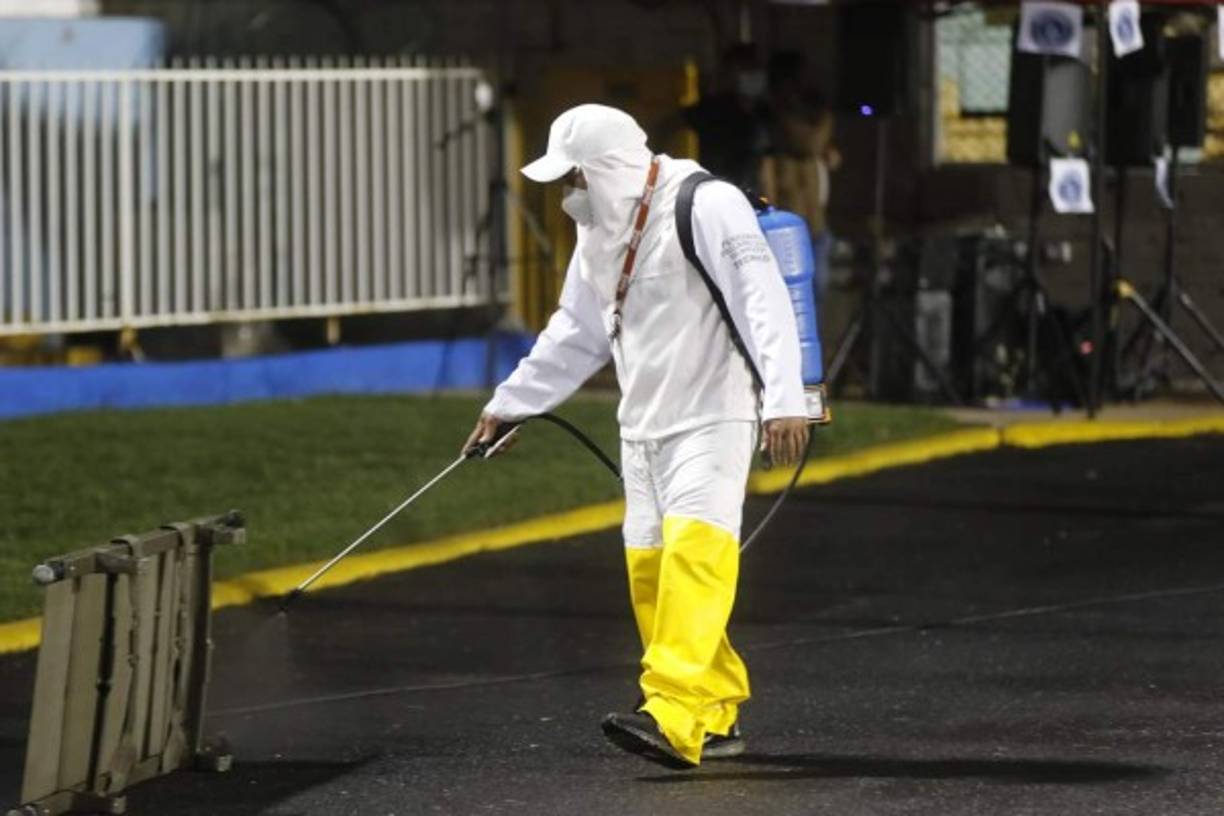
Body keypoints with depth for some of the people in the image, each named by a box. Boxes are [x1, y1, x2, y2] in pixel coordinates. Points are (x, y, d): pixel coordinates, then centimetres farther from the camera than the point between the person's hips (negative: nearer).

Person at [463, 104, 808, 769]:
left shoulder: (707, 208, -13)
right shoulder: (600, 234, 13)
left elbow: (764, 302, -20)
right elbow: (574, 336, 24)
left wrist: (784, 400, -28)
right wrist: (507, 405, 25)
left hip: (714, 418, -8)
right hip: (643, 427, 8)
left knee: (693, 550, -21)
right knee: (648, 568, 2)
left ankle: (674, 717, -33)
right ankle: (717, 716, 12)